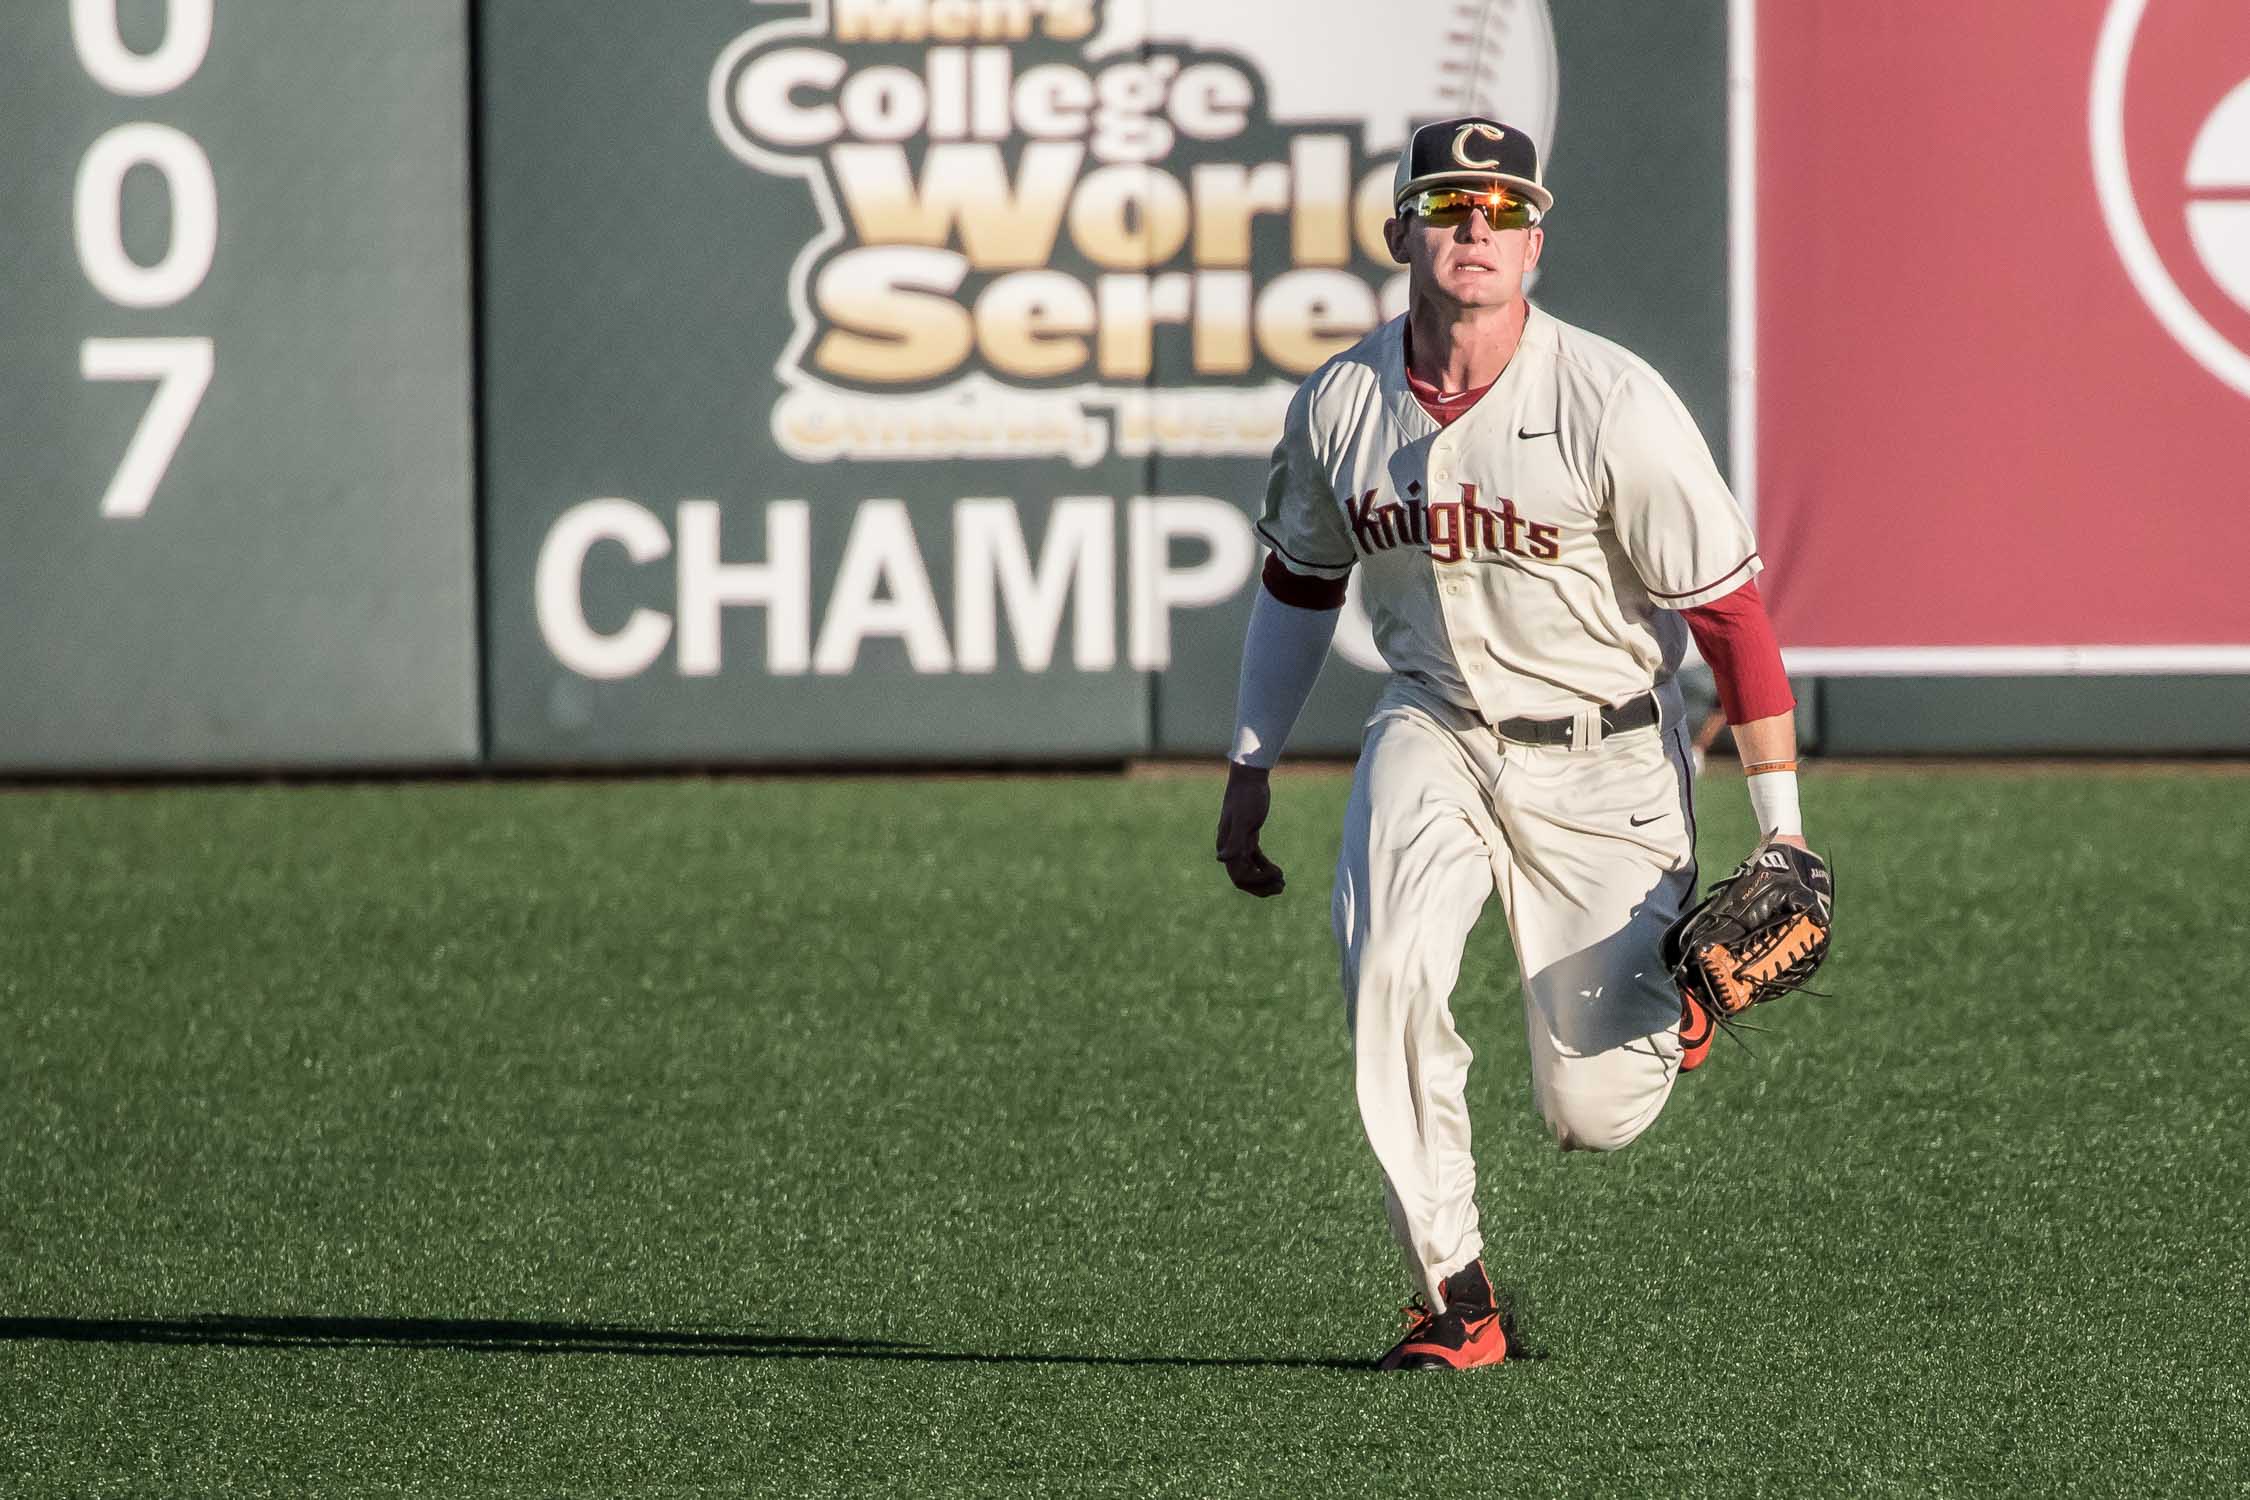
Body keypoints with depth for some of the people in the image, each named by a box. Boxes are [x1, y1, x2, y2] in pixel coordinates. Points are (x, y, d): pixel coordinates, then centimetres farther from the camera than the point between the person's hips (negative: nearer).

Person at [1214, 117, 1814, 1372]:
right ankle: (1454, 1300, -12)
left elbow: (1730, 611, -16)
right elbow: (1301, 580, 14)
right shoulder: (1338, 406, -5)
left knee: (1593, 1111, -2)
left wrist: (1782, 824, -17)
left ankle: (1669, 986, 35)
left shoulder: (1614, 406, -20)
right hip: (1434, 737, 3)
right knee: (1389, 980, -24)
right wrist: (1250, 771, 15)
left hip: (1603, 759, -3)